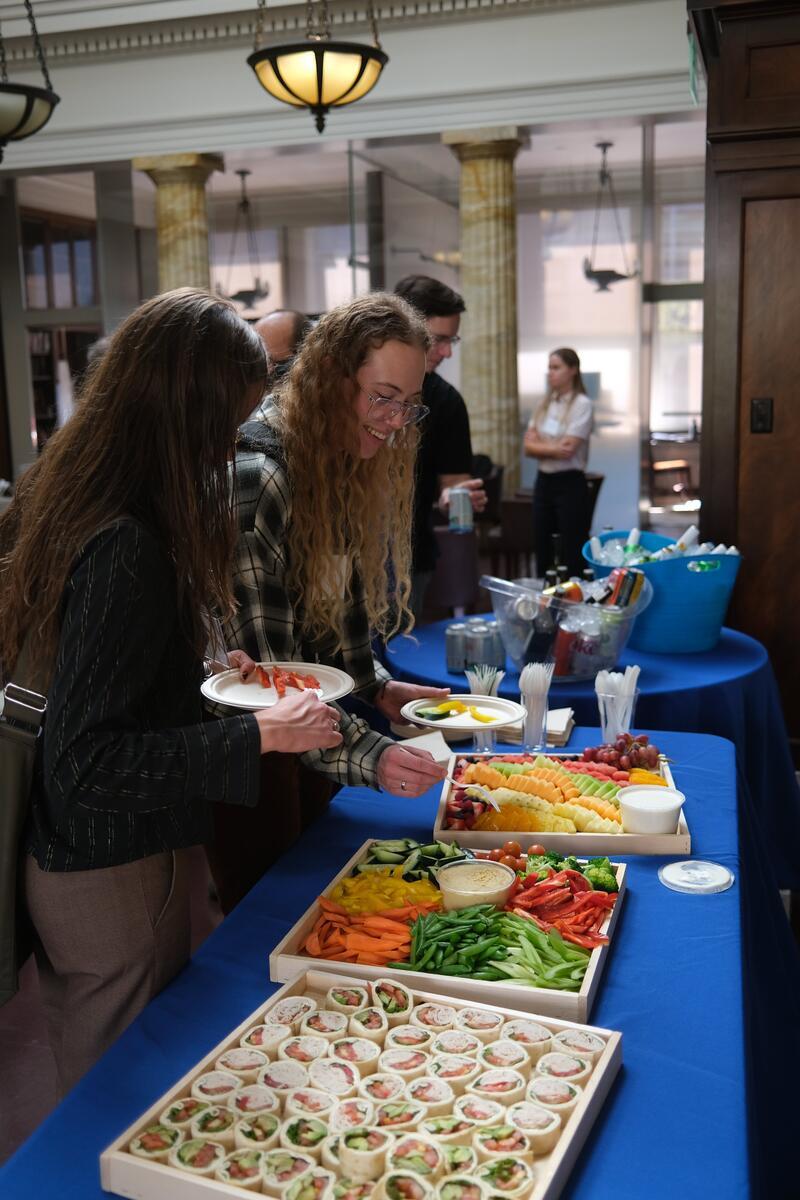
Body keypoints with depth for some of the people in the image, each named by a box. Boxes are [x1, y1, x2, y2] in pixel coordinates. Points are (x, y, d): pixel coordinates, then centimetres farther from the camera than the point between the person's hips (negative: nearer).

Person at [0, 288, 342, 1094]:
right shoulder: (129, 549, -28)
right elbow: (86, 761, -27)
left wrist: (199, 668, 8)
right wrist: (258, 734, -23)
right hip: (114, 874, -9)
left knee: (88, 1086, 28)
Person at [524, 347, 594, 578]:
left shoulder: (582, 404, -7)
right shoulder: (544, 404, 12)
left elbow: (567, 450, -16)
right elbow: (528, 446, 4)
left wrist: (541, 446, -4)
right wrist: (554, 448, -10)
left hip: (570, 483, -6)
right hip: (543, 481, 6)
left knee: (572, 556, -3)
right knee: (542, 553, 10)